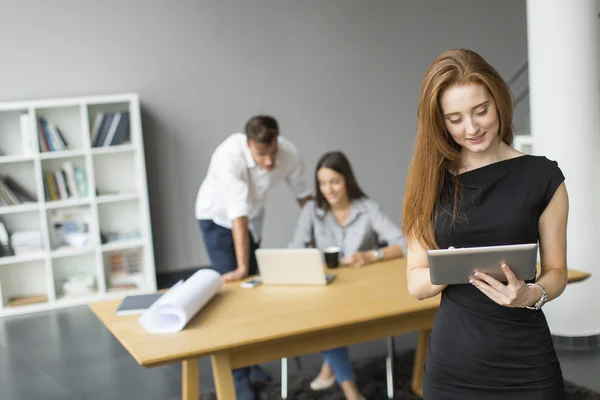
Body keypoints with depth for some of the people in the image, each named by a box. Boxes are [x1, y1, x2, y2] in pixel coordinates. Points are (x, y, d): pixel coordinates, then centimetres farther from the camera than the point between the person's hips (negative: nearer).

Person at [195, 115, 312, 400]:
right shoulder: (229, 156, -40)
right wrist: (242, 267, -42)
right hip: (218, 218, -5)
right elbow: (238, 215, -42)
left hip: (254, 217, 5)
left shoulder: (289, 154, -26)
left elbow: (303, 194, -9)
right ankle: (240, 375, -1)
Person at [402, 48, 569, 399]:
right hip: (452, 362, 1)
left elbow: (556, 271, 2)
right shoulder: (431, 182, 0)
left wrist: (531, 295, -19)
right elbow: (416, 282, 1)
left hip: (527, 365, -1)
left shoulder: (543, 176, -4)